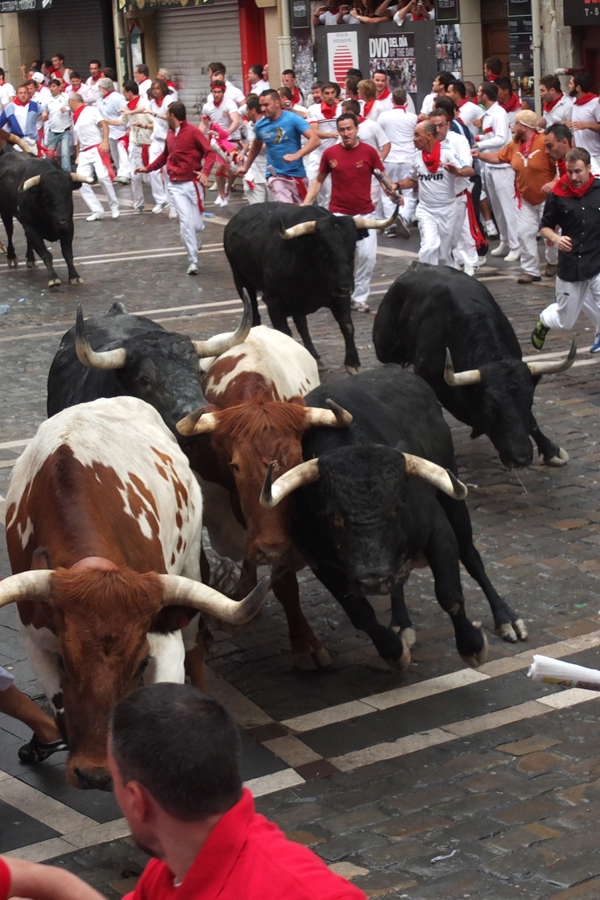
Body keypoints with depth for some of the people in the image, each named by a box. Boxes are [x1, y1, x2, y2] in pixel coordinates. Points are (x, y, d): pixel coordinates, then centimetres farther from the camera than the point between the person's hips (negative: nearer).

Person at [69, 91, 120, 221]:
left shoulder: (91, 110, 1)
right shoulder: (75, 118, 22)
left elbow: (104, 124, -9)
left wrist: (105, 141, -22)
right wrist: (77, 156, 20)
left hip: (97, 149, -7)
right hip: (84, 153, 7)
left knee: (102, 176, -24)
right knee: (82, 183, -7)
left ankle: (114, 207, -10)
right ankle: (97, 211, -5)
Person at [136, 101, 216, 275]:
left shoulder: (193, 132, -7)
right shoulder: (170, 134, 11)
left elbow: (209, 153, -11)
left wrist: (205, 172, -25)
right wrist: (147, 168, 24)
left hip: (193, 183, -3)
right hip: (176, 185, 3)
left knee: (196, 225, 1)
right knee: (185, 222, -9)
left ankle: (193, 240, 38)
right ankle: (193, 262, -5)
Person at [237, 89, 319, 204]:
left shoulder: (293, 119, -11)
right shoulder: (260, 125, 2)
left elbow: (315, 140, -20)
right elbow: (257, 145, 24)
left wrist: (296, 155, -34)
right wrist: (245, 167, 25)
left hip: (297, 174, -1)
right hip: (275, 175, 1)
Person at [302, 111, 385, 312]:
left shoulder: (369, 152, -2)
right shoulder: (330, 153, 1)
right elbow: (319, 180, 12)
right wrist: (305, 204, 2)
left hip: (364, 213, 0)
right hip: (338, 213, 0)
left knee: (368, 255, -4)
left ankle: (360, 297, 11)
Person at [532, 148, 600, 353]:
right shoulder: (558, 195, -5)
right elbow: (545, 226, 6)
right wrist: (556, 238, -14)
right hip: (570, 265, 1)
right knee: (565, 323, 14)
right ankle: (544, 320, 47)